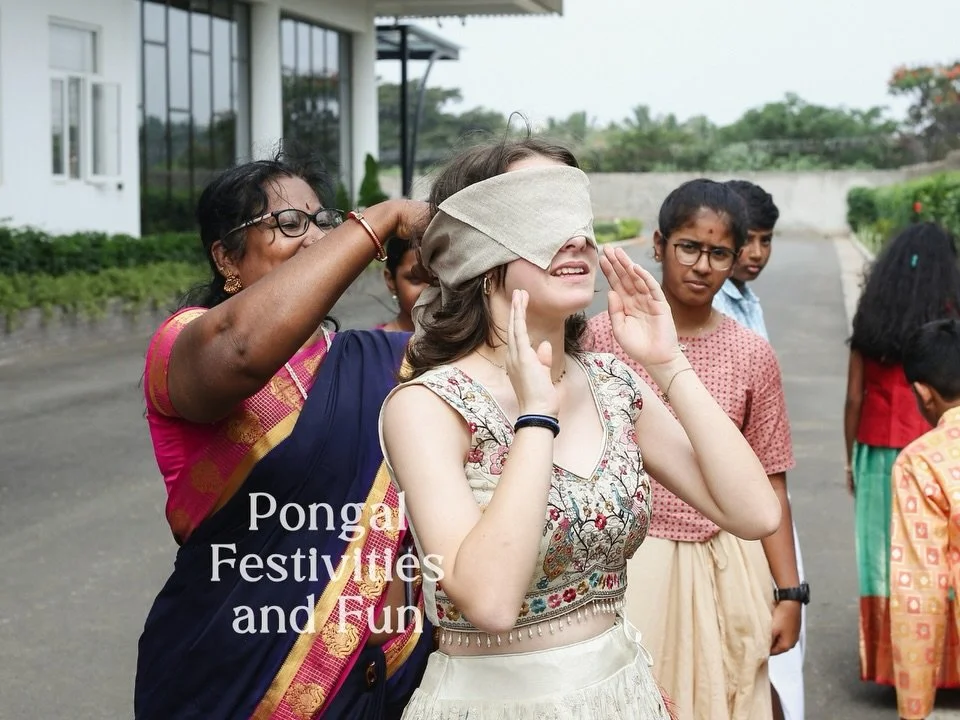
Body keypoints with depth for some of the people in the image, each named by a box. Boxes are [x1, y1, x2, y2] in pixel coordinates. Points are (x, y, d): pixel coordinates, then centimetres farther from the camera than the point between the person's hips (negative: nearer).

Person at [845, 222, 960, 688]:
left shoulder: (869, 319, 4)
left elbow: (854, 397, 4)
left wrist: (851, 460, 11)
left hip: (877, 450, 3)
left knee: (884, 553, 8)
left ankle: (887, 661, 13)